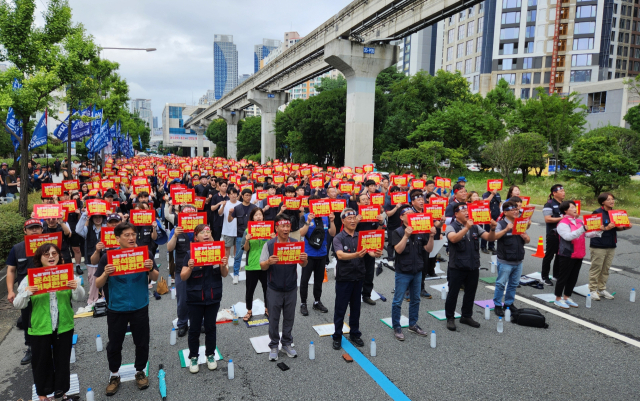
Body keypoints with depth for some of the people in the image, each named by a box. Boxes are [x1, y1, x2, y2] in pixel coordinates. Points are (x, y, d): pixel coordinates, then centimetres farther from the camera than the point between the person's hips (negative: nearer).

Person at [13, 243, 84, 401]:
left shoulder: (67, 274, -2)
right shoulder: (30, 278, -7)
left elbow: (78, 297, -3)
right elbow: (18, 305, -6)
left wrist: (77, 287, -25)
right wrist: (26, 293, -26)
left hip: (64, 326, 2)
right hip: (40, 328, -1)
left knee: (63, 359, 14)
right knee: (41, 361, 13)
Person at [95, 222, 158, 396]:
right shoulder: (108, 257, -9)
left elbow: (155, 278, -1)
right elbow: (98, 284, -4)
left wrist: (151, 269, -22)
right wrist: (106, 273, -25)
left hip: (140, 307, 1)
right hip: (116, 308, 0)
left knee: (142, 342, 12)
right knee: (114, 344, 13)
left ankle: (140, 372, 34)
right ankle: (114, 376, 34)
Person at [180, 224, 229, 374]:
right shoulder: (190, 253, -8)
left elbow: (224, 274, 1)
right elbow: (183, 277, -8)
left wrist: (224, 265, -20)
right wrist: (190, 267, -28)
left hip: (213, 297, 2)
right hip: (195, 298, -2)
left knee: (210, 327, 13)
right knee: (194, 328, 10)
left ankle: (210, 355, 31)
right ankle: (193, 357, 28)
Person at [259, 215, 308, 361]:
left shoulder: (295, 244, -2)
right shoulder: (269, 244, -7)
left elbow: (303, 265, 1)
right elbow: (262, 266, -7)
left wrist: (304, 260, -21)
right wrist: (269, 262, -28)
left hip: (291, 288, 2)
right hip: (274, 289, -2)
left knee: (289, 317, 14)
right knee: (273, 318, 9)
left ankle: (287, 343, 31)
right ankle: (273, 346, 24)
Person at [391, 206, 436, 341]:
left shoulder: (420, 232, 4)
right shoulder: (397, 232, -8)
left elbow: (428, 249, 1)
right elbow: (398, 249, -21)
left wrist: (431, 236, -13)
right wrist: (406, 235, -30)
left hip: (417, 271, 5)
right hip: (403, 272, -5)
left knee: (415, 300, 16)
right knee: (398, 301, 2)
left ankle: (413, 325, 30)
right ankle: (396, 327, 14)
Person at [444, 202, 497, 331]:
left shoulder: (475, 227, 9)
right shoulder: (451, 227, -8)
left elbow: (490, 238, 3)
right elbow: (453, 238, -28)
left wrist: (492, 229, -17)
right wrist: (467, 227, -37)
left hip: (473, 267, 5)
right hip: (457, 267, -5)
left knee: (470, 293, 13)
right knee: (453, 293, 4)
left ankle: (466, 316, 29)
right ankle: (450, 318, 18)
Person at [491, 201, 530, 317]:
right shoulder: (501, 224, -8)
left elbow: (528, 240, 15)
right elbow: (494, 237, -23)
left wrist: (526, 237, -8)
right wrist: (506, 229, -34)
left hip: (518, 261, 6)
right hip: (505, 262, -6)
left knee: (514, 284, 15)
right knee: (501, 284, 1)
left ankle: (509, 303, 29)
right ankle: (497, 305, 12)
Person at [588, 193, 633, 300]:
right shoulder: (597, 213, -10)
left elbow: (616, 228, 19)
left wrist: (625, 227, 0)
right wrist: (606, 228, -24)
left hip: (611, 246, 7)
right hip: (598, 246, -7)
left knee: (606, 269, 12)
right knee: (596, 268, -1)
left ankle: (602, 289, 23)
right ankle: (592, 290, 7)